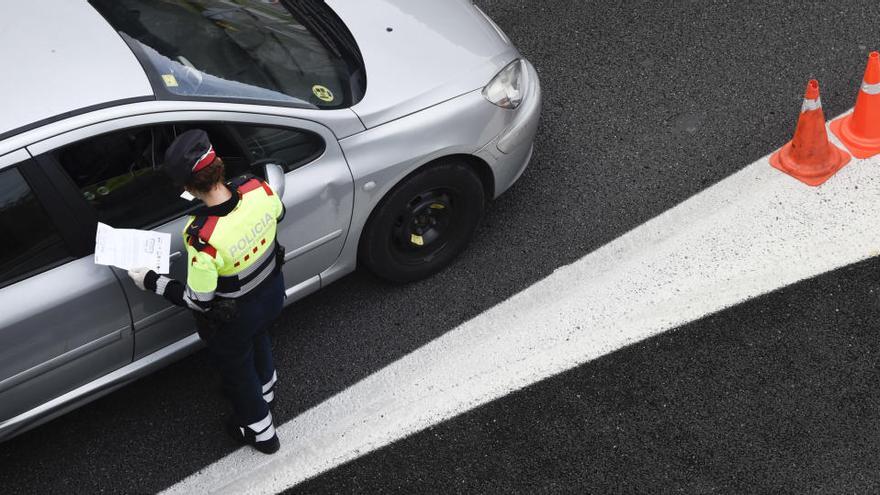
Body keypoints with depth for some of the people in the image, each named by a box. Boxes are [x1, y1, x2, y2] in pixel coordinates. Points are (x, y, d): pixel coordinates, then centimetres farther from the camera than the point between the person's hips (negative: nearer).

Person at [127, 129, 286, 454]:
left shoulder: (202, 238, -42)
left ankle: (260, 431, 53)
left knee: (236, 367, 27)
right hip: (272, 293, 5)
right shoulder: (257, 189, -27)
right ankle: (265, 391, 68)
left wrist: (151, 282, -14)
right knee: (257, 341, 38)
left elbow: (197, 301, -26)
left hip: (233, 320, -5)